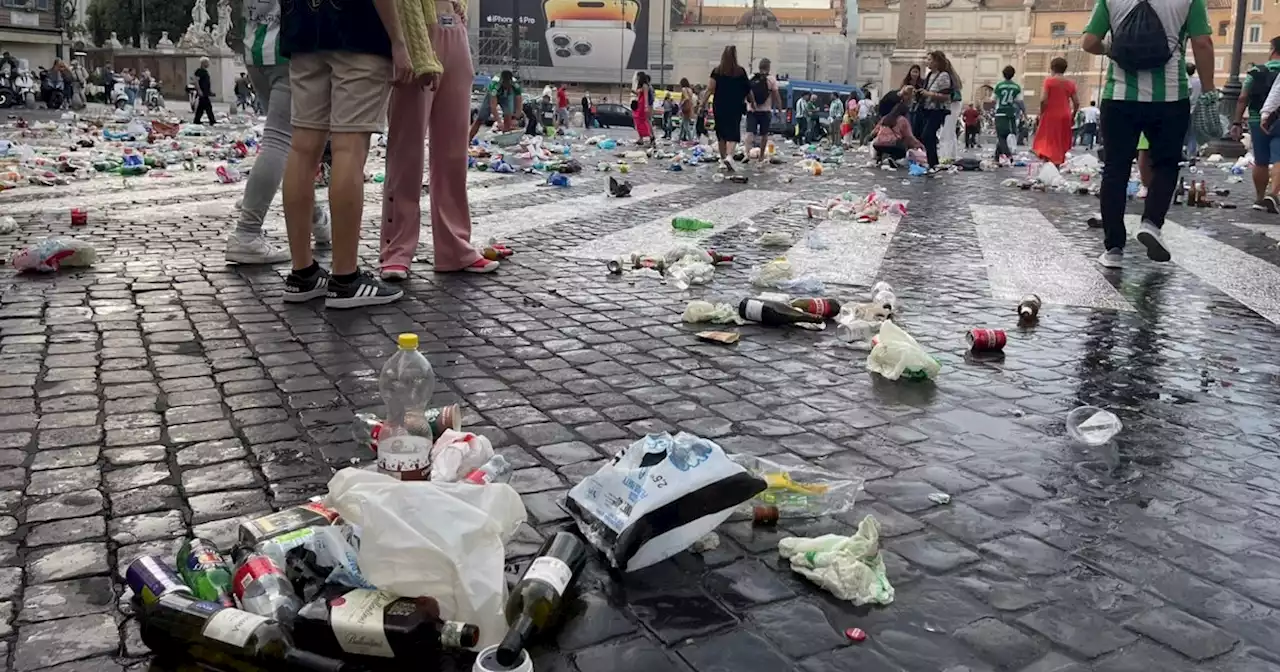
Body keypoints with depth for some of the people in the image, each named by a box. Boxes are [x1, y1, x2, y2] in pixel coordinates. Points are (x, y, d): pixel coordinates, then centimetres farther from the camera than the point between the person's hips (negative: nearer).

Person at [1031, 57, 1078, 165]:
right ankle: (1057, 164, 15)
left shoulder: (1049, 81, -5)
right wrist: (1072, 116, 17)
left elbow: (1043, 100, -14)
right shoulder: (1070, 83, 7)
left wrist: (1041, 113, -1)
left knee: (1047, 142, -1)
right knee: (1061, 144, 13)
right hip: (1065, 116, 4)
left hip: (1051, 115, -4)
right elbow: (1076, 103, 5)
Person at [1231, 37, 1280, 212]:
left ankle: (1260, 199, 21)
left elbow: (1242, 99, -2)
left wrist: (1236, 122, 1)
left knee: (1260, 162, 11)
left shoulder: (1256, 73, 2)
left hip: (1258, 122, 2)